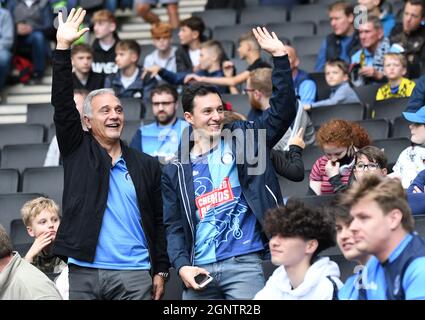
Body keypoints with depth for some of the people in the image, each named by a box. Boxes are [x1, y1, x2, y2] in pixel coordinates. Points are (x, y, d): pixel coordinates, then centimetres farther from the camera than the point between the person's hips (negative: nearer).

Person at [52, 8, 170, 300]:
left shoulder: (146, 166, 11)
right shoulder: (77, 151, 8)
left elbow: (158, 221, 12)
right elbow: (62, 104, -3)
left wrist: (161, 271, 7)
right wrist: (63, 47, -10)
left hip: (134, 274, 1)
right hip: (82, 272, -1)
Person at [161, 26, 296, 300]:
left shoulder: (243, 140, 8)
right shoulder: (176, 171, 10)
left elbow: (283, 111, -2)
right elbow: (173, 226, 9)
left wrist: (280, 57, -9)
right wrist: (182, 266, -8)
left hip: (244, 265, -2)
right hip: (199, 270, 2)